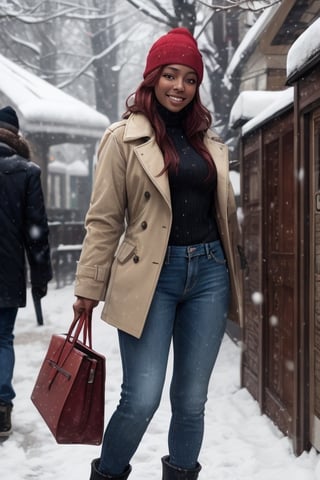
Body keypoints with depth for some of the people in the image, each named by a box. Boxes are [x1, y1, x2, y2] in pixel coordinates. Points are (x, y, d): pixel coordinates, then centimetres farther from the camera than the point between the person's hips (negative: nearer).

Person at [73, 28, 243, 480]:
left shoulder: (208, 142, 13)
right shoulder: (125, 138, -1)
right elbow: (103, 220, -3)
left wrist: (233, 273, 18)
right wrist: (89, 286, -5)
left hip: (208, 272, 5)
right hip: (152, 275, -4)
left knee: (191, 400, 8)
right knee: (142, 399, -8)